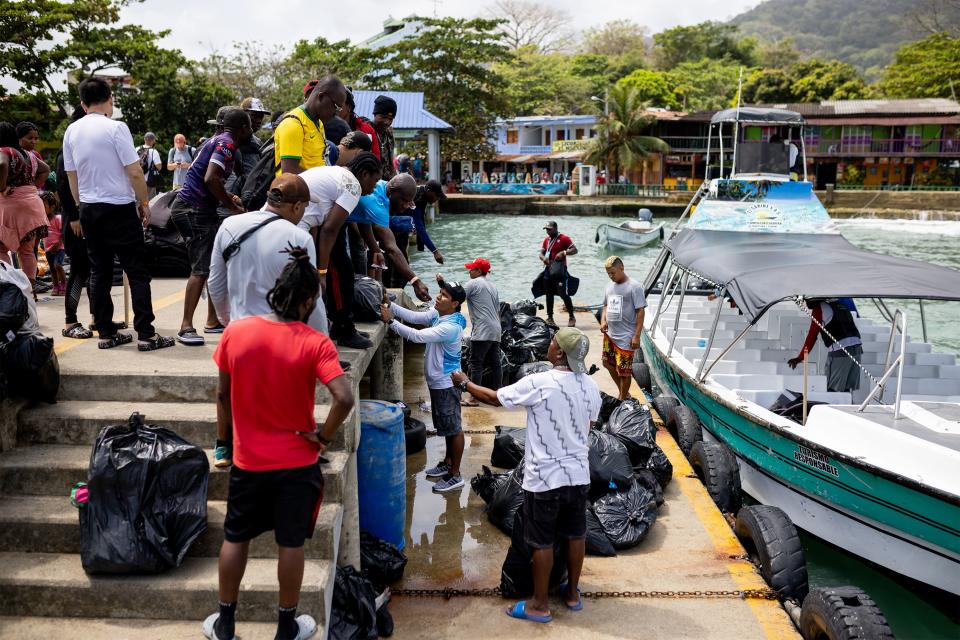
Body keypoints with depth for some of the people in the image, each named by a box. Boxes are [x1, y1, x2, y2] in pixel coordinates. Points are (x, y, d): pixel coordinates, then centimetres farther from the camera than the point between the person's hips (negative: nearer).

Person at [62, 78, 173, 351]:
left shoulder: (71, 132, 7)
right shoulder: (115, 128, -11)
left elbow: (72, 177, 13)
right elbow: (134, 172, -13)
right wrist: (144, 203, -1)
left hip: (88, 208, 6)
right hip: (119, 208, -6)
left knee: (99, 272, 10)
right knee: (137, 272, -2)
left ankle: (106, 333, 13)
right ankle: (146, 335, -3)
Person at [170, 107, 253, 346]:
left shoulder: (218, 140, 19)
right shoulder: (227, 143, -11)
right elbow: (211, 178, -24)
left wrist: (229, 198, 17)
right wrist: (232, 206, -14)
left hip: (202, 211, 10)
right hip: (192, 209, -10)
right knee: (201, 269, -13)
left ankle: (213, 321, 16)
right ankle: (186, 327, -12)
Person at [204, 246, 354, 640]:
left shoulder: (235, 332, -8)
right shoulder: (315, 343, -17)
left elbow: (222, 395, 0)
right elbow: (344, 399, -27)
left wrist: (226, 438, 14)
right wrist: (322, 437, -11)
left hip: (248, 460, 3)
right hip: (297, 462, -2)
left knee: (235, 539, 18)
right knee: (290, 544, 12)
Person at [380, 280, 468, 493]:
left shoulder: (451, 327, -28)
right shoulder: (437, 314, 0)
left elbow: (417, 335, -32)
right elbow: (414, 316, -1)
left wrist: (391, 321, -29)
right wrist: (389, 304, -13)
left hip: (446, 383, -10)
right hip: (437, 381, 10)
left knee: (454, 428, 2)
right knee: (446, 425, 23)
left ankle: (455, 475, 12)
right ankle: (448, 463, 39)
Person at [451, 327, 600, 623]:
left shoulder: (538, 383, -21)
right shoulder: (590, 387, -2)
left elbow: (494, 398, -8)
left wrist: (465, 383, 9)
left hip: (545, 477, -6)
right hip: (578, 473, 6)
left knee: (542, 542, 8)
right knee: (575, 534, 20)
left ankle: (539, 604, 21)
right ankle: (572, 592, 36)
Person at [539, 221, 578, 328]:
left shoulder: (563, 238, -6)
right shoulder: (546, 240, 14)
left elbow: (574, 250, -9)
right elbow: (541, 253, 14)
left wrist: (564, 252, -24)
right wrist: (543, 258, -9)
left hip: (560, 270, -7)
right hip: (548, 270, 7)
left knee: (563, 294, -9)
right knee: (549, 294, 10)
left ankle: (572, 317, 1)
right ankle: (549, 317, 18)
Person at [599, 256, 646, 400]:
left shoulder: (634, 287, -12)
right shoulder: (609, 286, 8)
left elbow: (640, 311, -13)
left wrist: (637, 336, -17)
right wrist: (603, 321, 0)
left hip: (625, 337, -7)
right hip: (609, 334, 8)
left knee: (624, 370, 0)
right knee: (608, 363, 17)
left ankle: (623, 399, 16)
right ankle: (623, 392, 35)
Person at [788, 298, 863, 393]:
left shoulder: (819, 308, 1)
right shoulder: (840, 305, 22)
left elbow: (812, 335, -5)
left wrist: (800, 358, -4)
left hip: (840, 349, -7)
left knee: (833, 388, -3)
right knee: (851, 389, 9)